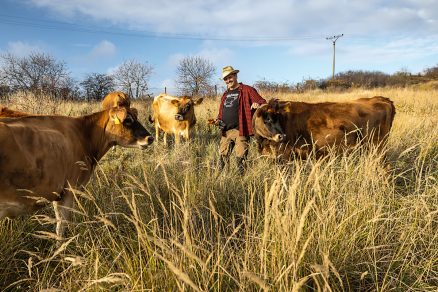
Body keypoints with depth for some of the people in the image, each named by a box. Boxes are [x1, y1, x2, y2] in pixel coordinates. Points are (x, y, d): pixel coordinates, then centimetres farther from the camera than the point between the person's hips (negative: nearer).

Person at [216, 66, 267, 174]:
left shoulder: (247, 90, 0)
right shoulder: (225, 94, 20)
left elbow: (262, 102, -5)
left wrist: (258, 104, -28)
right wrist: (218, 120, 10)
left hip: (240, 130, -6)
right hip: (225, 131, 6)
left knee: (241, 157, -3)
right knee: (222, 156, 10)